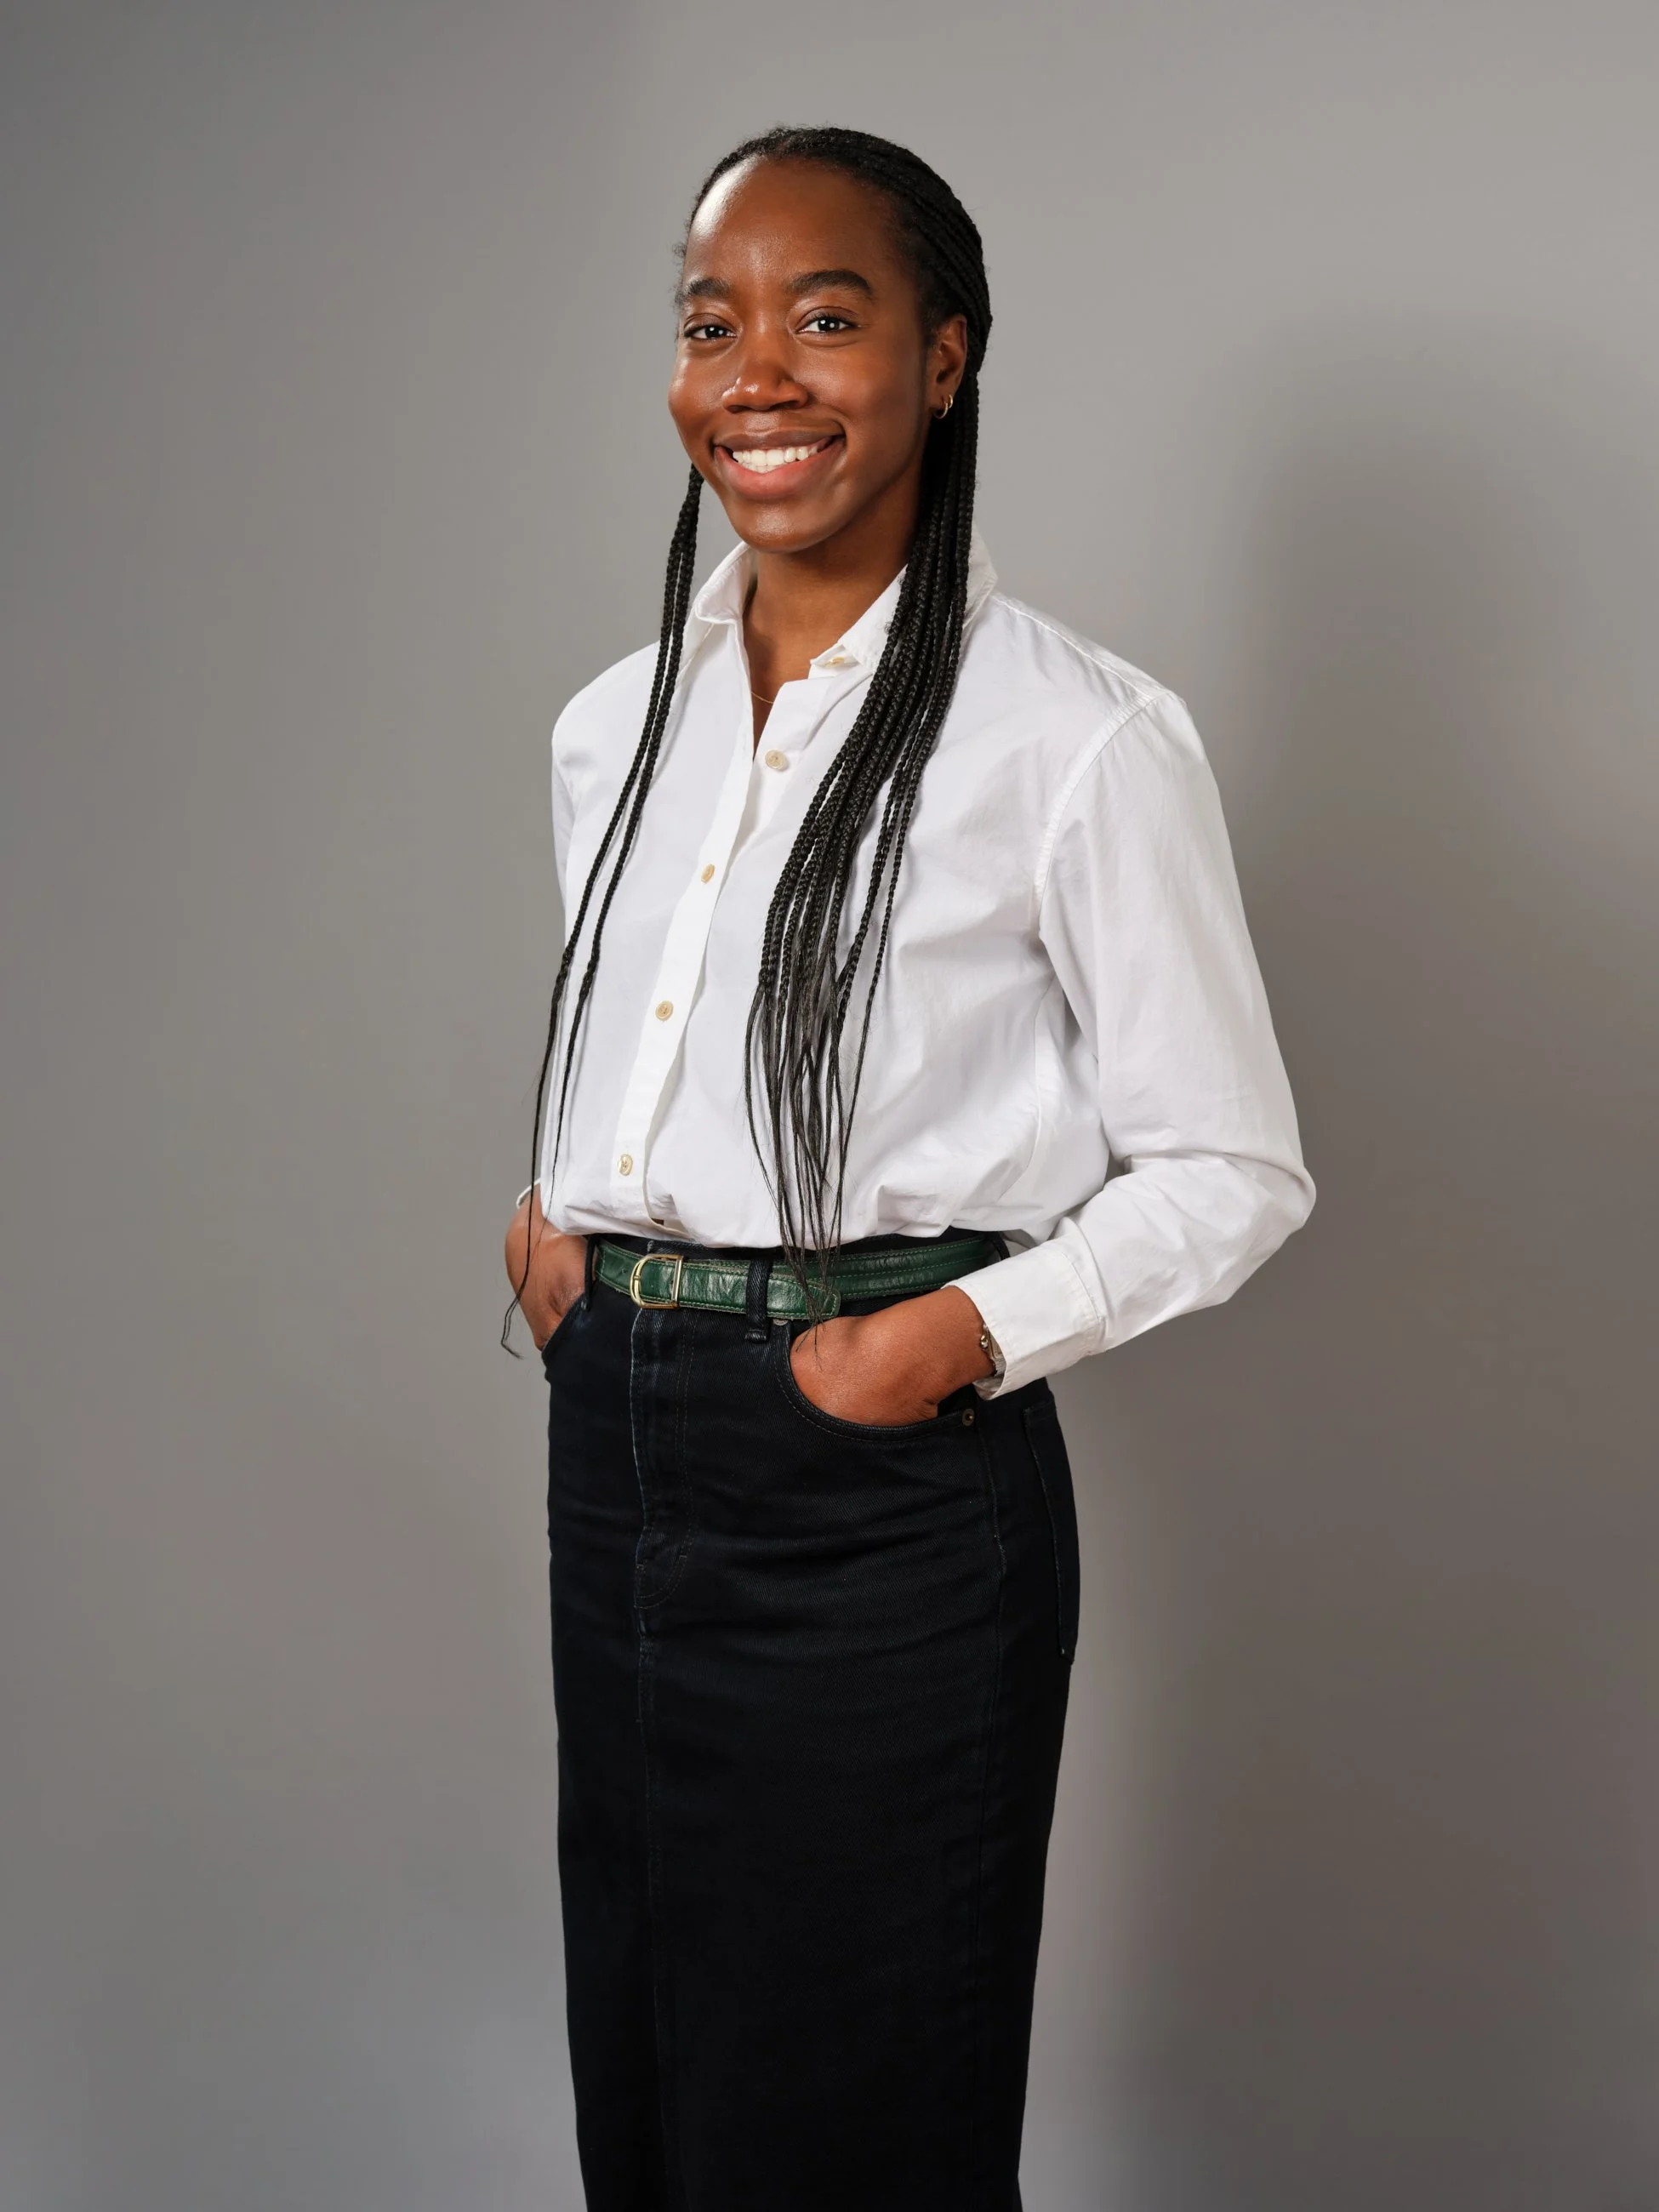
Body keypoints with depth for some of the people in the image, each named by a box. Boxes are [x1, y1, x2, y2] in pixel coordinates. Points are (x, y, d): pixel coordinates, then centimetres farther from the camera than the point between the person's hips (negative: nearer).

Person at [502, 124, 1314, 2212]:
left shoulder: (1079, 740, -11)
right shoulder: (611, 727, 9)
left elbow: (1231, 1171, -6)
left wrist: (965, 1329, -19)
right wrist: (550, 1207, 5)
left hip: (886, 1491, -6)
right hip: (614, 1445, 6)